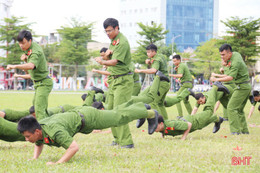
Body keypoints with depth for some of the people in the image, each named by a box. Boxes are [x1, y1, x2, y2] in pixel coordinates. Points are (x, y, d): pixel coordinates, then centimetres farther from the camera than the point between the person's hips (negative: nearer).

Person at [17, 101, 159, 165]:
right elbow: (39, 145, 7)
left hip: (87, 118, -7)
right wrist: (35, 158, -10)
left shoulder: (54, 132, -43)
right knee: (114, 114, 29)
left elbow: (74, 147, -46)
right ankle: (140, 107, 53)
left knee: (119, 118, 15)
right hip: (77, 115, 7)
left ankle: (150, 113, 37)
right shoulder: (38, 130, -17)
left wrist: (58, 163, -50)